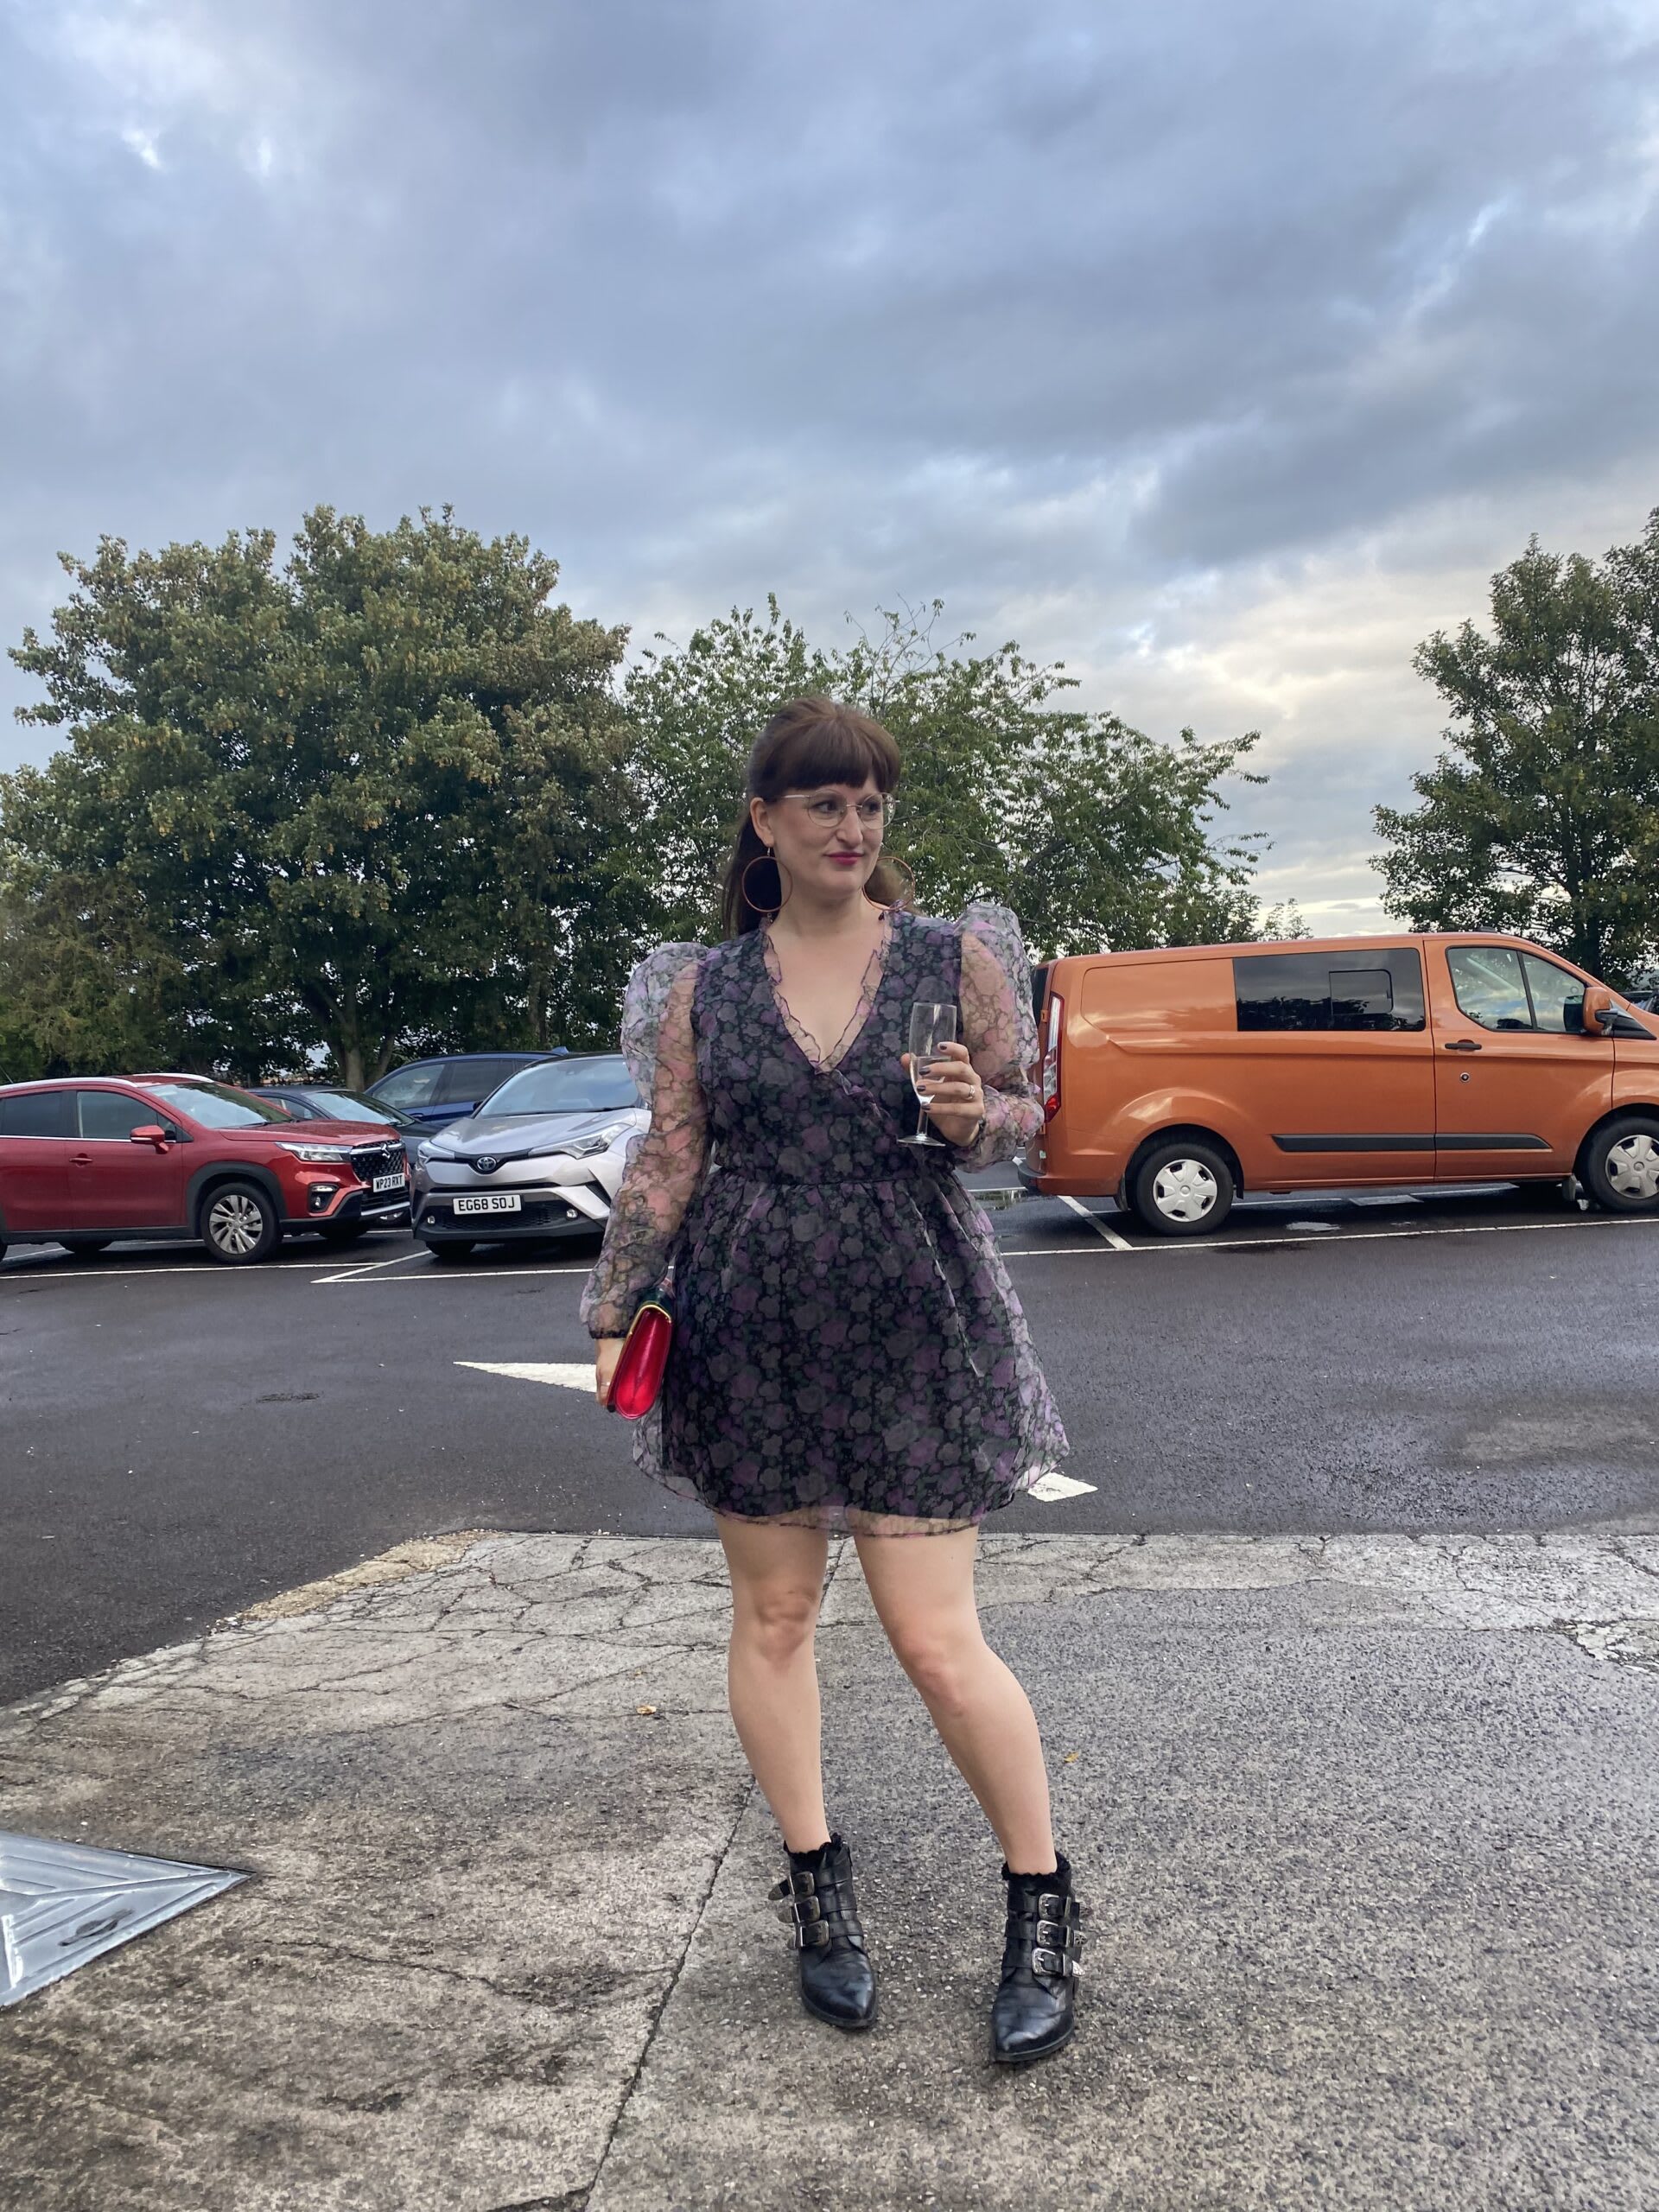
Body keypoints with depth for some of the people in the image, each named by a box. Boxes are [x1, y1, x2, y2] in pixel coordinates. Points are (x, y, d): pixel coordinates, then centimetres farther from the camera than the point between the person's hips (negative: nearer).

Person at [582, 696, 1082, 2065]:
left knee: (940, 1643, -2)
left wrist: (971, 1115, -16)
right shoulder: (703, 987, 4)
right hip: (750, 1332, 2)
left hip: (915, 1330, -2)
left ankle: (1044, 1909, 20)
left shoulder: (954, 957, 1)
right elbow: (668, 1157, 6)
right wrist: (615, 1314, 3)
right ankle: (816, 1883, 32)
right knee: (773, 1614, 11)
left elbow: (1027, 1119, 6)